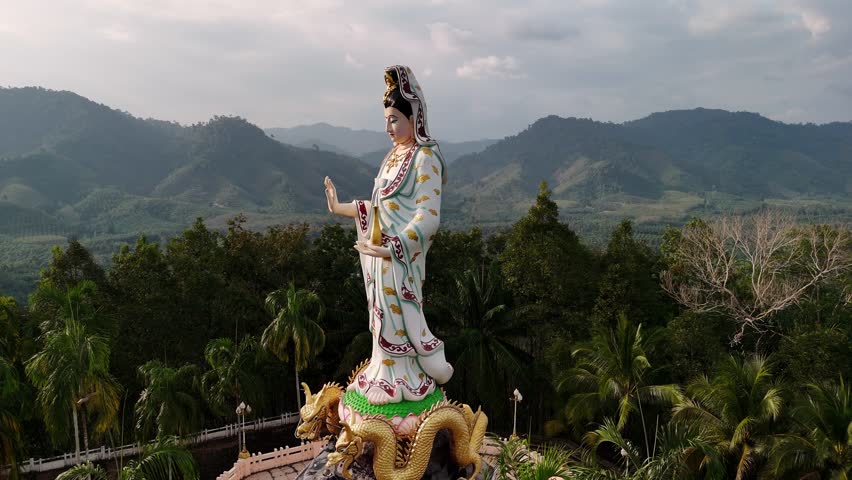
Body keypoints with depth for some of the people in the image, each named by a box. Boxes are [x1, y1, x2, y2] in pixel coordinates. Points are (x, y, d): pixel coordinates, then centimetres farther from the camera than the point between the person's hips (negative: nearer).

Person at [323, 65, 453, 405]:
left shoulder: (425, 158, -15)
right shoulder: (395, 155, 11)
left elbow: (428, 218, -22)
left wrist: (390, 249, -29)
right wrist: (340, 208, 17)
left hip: (401, 258, -8)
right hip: (382, 252, 8)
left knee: (399, 320, 2)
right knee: (387, 317, 15)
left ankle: (407, 383, 18)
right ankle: (391, 377, 29)